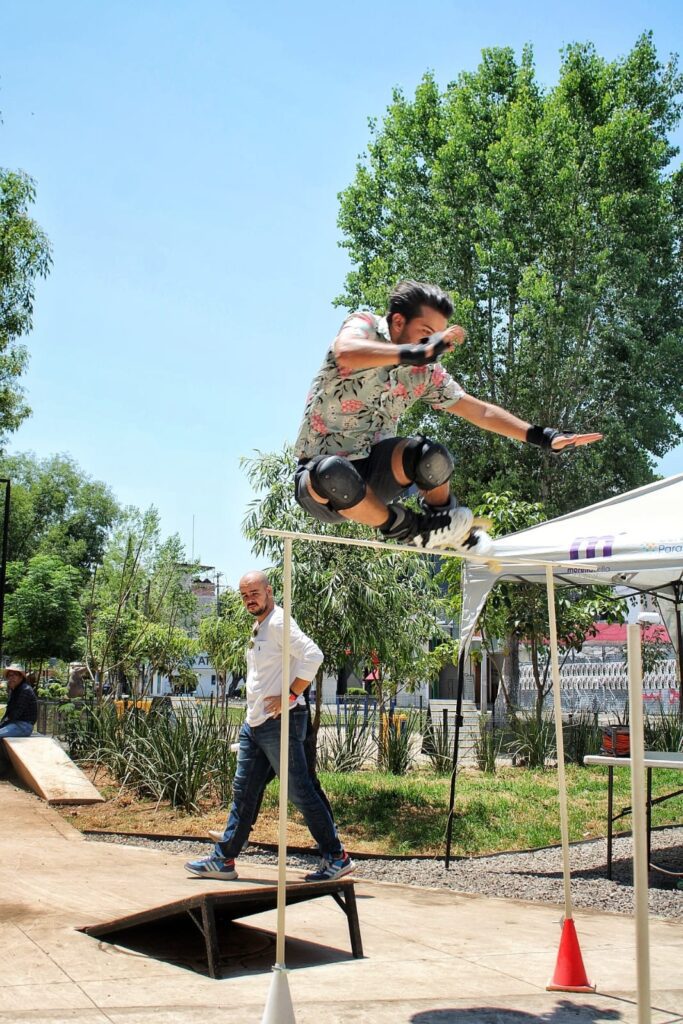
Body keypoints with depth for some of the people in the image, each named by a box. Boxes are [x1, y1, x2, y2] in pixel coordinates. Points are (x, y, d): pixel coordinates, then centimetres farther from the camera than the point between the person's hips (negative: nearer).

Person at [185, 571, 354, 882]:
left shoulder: (279, 623, -14)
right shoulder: (259, 627, 17)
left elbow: (313, 655, -27)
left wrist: (290, 696, -23)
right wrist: (255, 707, 18)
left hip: (280, 723, -10)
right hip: (254, 723, 10)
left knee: (301, 792, -4)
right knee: (243, 792, 12)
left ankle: (337, 858, 5)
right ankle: (223, 859, 18)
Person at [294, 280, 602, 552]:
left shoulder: (426, 373, 2)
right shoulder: (364, 325, -12)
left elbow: (480, 411, 9)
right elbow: (346, 352, -37)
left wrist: (544, 437, 3)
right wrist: (416, 352, -44)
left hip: (373, 468, 4)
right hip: (318, 473, -4)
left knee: (432, 457, -29)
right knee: (333, 474, -42)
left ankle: (443, 522, 5)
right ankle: (402, 528, -12)